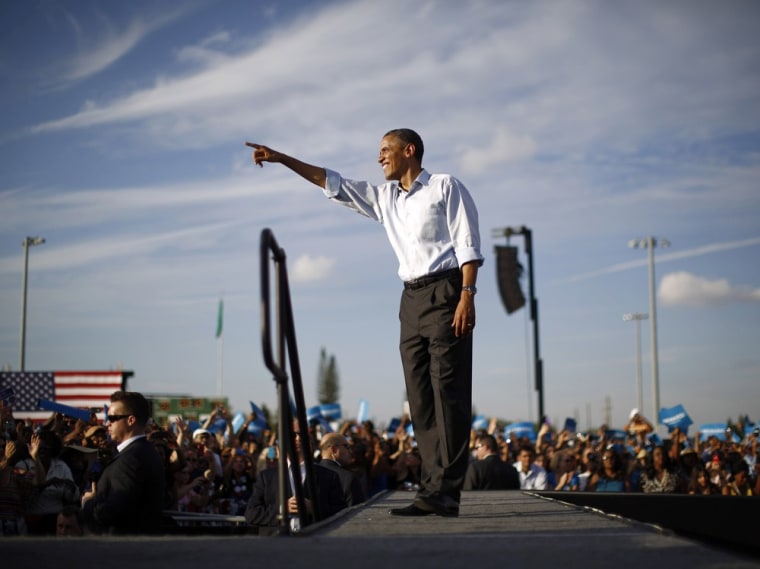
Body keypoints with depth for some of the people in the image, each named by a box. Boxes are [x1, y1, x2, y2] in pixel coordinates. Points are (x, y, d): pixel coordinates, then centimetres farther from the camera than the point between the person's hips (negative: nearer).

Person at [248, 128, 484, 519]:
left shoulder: (445, 187, 3)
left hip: (445, 292, -7)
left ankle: (445, 491, -18)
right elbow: (333, 184, 22)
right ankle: (431, 488, -2)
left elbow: (468, 244, -5)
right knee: (420, 397, 0)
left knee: (448, 391, -12)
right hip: (412, 298, 7)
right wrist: (280, 159, 17)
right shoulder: (385, 197, 21)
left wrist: (467, 295, -16)